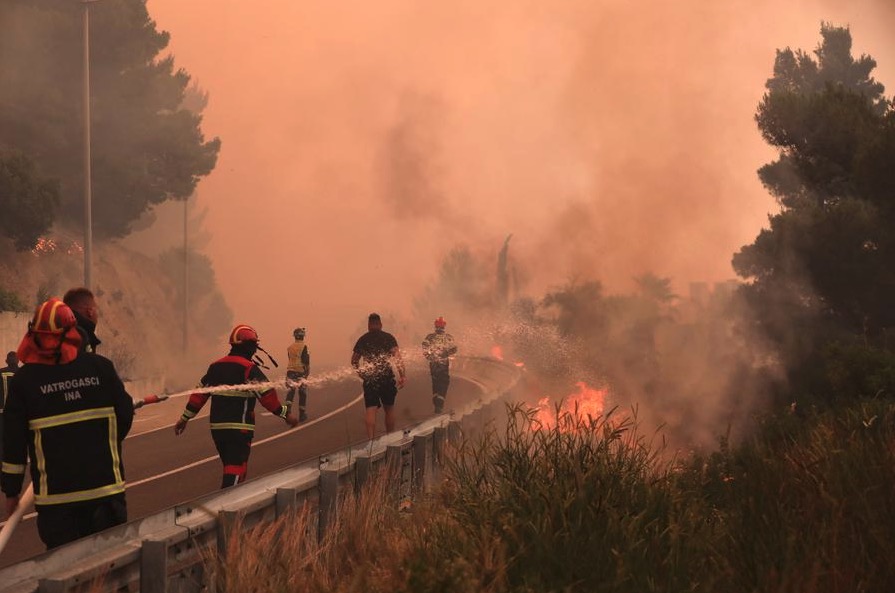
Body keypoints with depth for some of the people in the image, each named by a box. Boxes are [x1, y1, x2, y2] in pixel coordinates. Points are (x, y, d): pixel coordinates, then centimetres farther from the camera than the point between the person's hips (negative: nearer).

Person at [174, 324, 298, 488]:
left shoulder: (216, 366, 11)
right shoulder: (248, 368, -10)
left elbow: (200, 394, 14)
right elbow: (267, 395, -15)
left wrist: (185, 418, 21)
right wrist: (285, 414, -7)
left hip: (217, 427, 7)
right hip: (239, 428, -7)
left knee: (230, 467, 20)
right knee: (235, 470, -8)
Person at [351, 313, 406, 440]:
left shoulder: (362, 339, 6)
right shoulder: (388, 337, -1)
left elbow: (354, 360, 11)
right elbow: (397, 356, -13)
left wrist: (360, 372, 27)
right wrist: (402, 375, -15)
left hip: (369, 378, 1)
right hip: (387, 377, 0)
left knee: (370, 410, -2)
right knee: (389, 408, 13)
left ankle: (371, 439, -14)